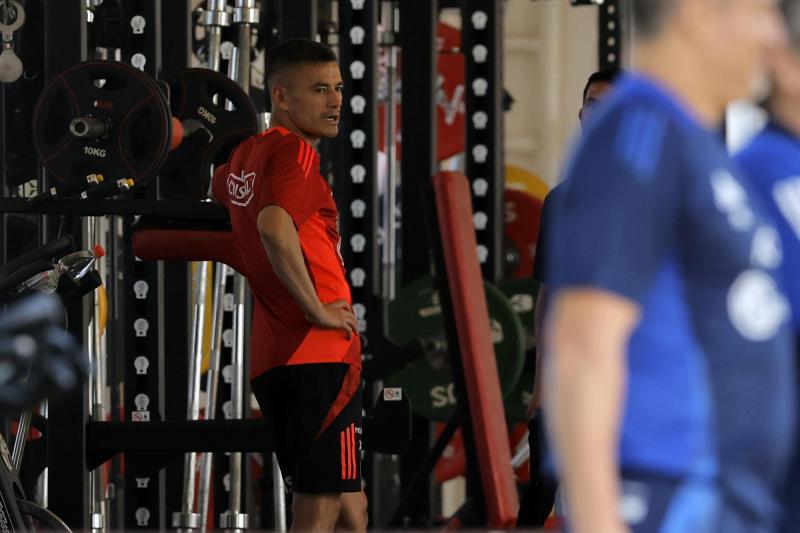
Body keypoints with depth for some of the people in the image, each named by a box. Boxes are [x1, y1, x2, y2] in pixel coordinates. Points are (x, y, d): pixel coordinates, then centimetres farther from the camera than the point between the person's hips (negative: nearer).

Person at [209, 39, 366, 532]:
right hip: (322, 355, -9)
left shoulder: (245, 156, 17)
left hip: (272, 358, 9)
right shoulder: (294, 150, -10)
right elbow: (274, 225, -29)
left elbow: (217, 187, 42)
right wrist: (316, 307, -20)